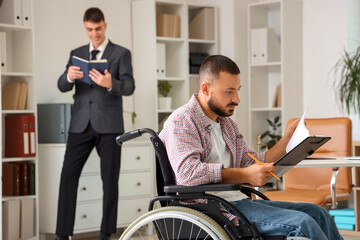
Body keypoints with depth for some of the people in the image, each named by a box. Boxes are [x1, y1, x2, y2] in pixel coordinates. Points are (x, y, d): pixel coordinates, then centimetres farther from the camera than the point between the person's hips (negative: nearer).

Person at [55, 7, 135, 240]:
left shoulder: (121, 53, 3)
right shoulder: (77, 53, 13)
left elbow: (129, 87, -9)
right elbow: (62, 86, 4)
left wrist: (110, 84, -30)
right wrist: (69, 76, -20)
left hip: (109, 124, -2)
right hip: (81, 123, 3)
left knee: (110, 179, 1)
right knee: (68, 176, -4)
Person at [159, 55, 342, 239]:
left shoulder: (227, 124, 22)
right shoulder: (181, 121, -7)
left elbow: (253, 164, 19)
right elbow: (188, 172, -23)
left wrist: (288, 138, 7)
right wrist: (245, 175, -25)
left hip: (237, 201, 9)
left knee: (316, 212, -2)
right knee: (302, 223, -21)